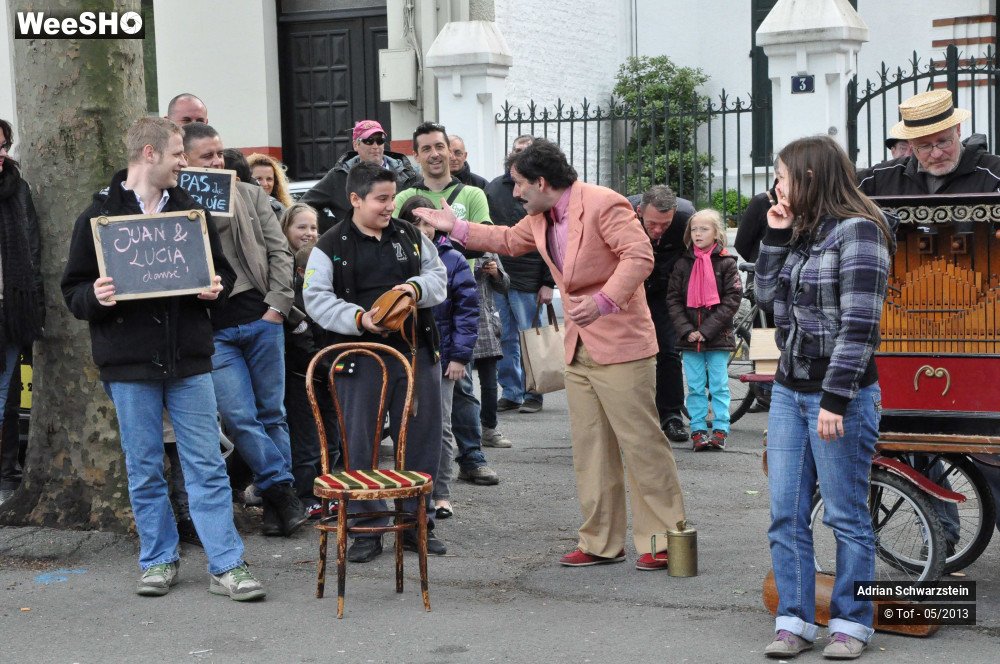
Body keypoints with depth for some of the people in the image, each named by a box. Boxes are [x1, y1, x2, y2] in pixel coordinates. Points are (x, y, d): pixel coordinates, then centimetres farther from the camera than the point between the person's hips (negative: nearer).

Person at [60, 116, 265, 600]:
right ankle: (159, 561, 21)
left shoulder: (191, 212, 10)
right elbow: (74, 290, 2)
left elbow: (223, 272, 17)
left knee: (207, 464, 1)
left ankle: (226, 565, 5)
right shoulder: (99, 216, 1)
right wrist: (94, 296, -19)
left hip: (188, 359, 2)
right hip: (129, 364, -2)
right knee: (144, 468, 7)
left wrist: (216, 290, -6)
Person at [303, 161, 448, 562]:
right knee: (360, 443, -1)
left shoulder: (410, 237, 11)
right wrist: (358, 318, -20)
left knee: (422, 437, 7)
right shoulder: (331, 247, -1)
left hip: (416, 351, 3)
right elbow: (316, 298, -6)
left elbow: (438, 276, 12)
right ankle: (367, 526, 11)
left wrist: (417, 287, -10)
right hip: (361, 358, -3)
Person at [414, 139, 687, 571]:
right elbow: (509, 241, 32)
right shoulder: (540, 219, 13)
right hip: (579, 348, 9)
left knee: (641, 442, -5)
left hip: (620, 343, -9)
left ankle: (664, 539, 3)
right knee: (590, 449, 9)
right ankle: (601, 542, 16)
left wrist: (603, 300, -33)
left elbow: (640, 256, -23)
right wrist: (455, 227, 28)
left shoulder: (603, 204, -15)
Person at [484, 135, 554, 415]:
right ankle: (510, 392, 16)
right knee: (504, 340, 8)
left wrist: (548, 283, -9)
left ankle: (532, 394, 13)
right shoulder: (493, 187, 11)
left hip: (528, 280, -4)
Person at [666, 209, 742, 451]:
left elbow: (732, 300, -6)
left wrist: (707, 330, -12)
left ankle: (720, 429, 9)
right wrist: (686, 330, -10)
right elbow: (673, 299, 3)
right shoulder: (683, 264, 6)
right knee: (695, 387, 5)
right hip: (689, 339, 2)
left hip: (718, 337, -2)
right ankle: (698, 429, 11)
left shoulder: (726, 263, -1)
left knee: (719, 385, 2)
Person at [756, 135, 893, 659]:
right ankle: (794, 621, 14)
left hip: (841, 395, -8)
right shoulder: (800, 231, 13)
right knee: (785, 514, 6)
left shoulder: (857, 231, -11)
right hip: (789, 391, 8)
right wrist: (775, 237, 5)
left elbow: (858, 323, -17)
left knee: (846, 516, 3)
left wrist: (836, 399, -20)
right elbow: (769, 297, 15)